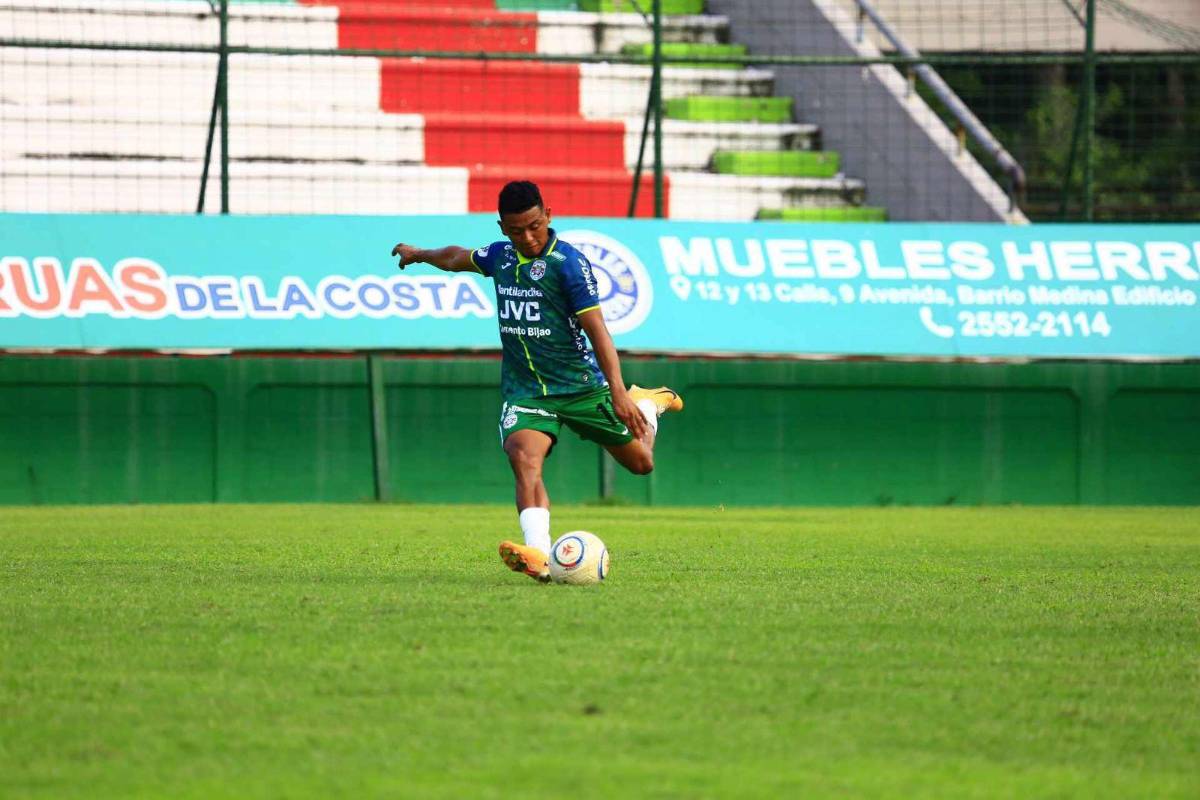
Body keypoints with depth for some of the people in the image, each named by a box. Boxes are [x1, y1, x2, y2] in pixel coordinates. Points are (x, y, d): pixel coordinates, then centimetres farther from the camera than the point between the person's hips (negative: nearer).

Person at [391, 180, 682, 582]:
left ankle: (650, 403, 44)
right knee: (524, 459, -26)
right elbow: (459, 257, 28)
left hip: (580, 384, -3)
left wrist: (618, 392, -31)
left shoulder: (568, 262, -15)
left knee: (640, 462, 10)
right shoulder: (500, 256, 4)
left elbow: (596, 328, -21)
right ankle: (540, 556, -42)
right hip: (524, 390, 3)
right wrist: (419, 255, 47)